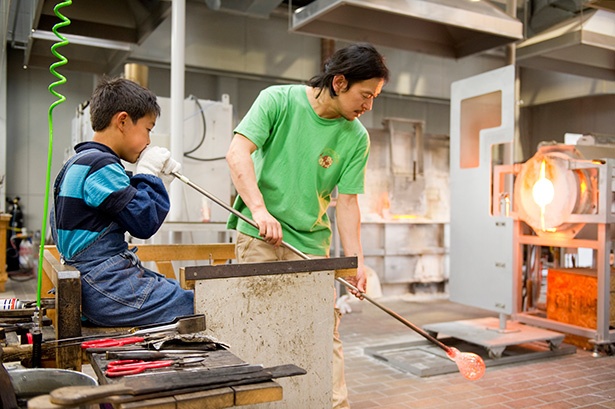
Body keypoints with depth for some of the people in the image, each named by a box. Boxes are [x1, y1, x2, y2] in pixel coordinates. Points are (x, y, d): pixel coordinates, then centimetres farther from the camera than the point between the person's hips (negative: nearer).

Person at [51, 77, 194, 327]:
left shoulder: (79, 163, 17)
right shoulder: (100, 166, -16)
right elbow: (145, 223, -16)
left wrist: (159, 180, 11)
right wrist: (150, 175, -3)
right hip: (109, 289, -11)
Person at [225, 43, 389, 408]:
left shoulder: (357, 138, 1)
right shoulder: (278, 100, -5)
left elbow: (347, 201, 0)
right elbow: (238, 152, -15)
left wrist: (356, 263, -9)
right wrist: (260, 210, -28)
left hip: (312, 242, 3)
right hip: (260, 233, -2)